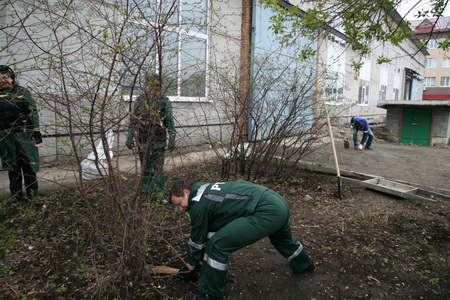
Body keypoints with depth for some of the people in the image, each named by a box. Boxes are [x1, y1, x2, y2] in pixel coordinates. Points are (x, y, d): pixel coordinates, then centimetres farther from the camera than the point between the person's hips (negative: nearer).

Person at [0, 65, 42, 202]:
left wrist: (36, 130, -7)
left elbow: (33, 111, -2)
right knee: (12, 166, 11)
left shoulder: (22, 91, 1)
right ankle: (16, 195, 21)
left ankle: (32, 193, 11)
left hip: (25, 134, -3)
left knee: (29, 165, 1)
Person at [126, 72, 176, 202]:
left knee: (158, 169, 3)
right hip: (142, 141, 2)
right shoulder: (139, 100, 6)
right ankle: (144, 193, 23)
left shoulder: (165, 101, 0)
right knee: (145, 169, 12)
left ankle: (159, 195, 11)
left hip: (159, 142, -2)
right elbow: (133, 121, 9)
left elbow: (170, 122, -1)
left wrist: (172, 139, -6)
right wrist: (130, 137, 5)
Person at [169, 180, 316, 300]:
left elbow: (197, 238, 3)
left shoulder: (198, 203, -9)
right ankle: (304, 264, 69)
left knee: (217, 245, -8)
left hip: (266, 212, -11)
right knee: (282, 238, 41)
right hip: (278, 203, 11)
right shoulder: (205, 192, 19)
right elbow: (211, 230, 27)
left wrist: (192, 263, 20)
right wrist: (204, 259, 32)